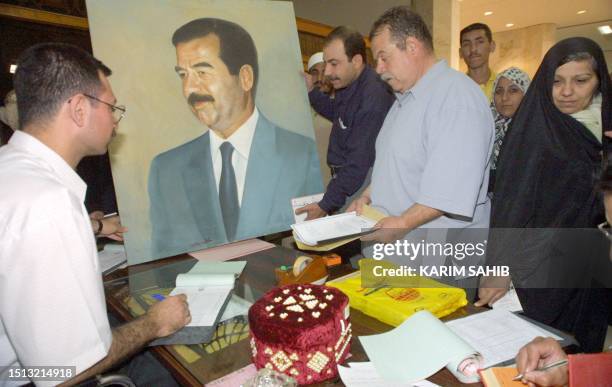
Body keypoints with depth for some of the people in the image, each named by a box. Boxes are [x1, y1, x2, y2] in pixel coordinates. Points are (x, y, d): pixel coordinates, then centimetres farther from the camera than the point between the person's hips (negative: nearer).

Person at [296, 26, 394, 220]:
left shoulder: (373, 98, -27)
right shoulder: (346, 83, 3)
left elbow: (359, 163, -27)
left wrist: (326, 205, -23)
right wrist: (311, 92, 10)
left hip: (360, 181, -9)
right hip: (343, 174, 9)